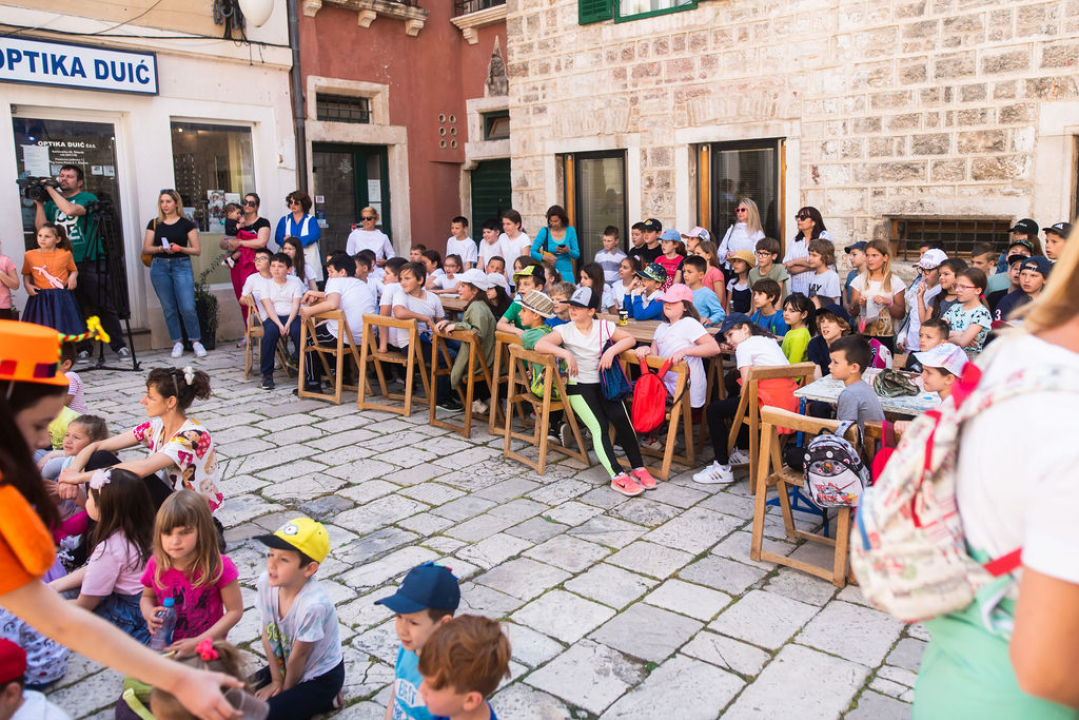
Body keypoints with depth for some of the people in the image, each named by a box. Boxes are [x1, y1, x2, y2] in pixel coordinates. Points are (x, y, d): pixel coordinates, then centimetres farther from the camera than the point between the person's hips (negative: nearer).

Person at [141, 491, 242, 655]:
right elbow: (147, 597, 15)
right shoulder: (156, 564, -5)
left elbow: (235, 611, -10)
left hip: (207, 649, -4)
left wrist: (198, 642, -16)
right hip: (165, 648, 4)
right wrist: (149, 614, -8)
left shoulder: (219, 567, -16)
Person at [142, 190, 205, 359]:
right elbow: (146, 248, 6)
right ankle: (177, 342, 14)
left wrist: (180, 248, -15)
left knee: (187, 308, -11)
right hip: (159, 267, 3)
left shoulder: (186, 224, 4)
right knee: (168, 308, 4)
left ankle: (196, 341, 3)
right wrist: (162, 248, -12)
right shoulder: (154, 223, 10)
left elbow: (197, 250, 1)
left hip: (182, 265, -2)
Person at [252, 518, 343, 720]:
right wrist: (276, 681, 1)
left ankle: (325, 700, 5)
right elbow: (267, 636, -5)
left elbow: (297, 657, -20)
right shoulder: (266, 582, -19)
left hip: (322, 675, -6)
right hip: (284, 665, 7)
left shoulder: (314, 604, -37)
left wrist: (285, 689, -4)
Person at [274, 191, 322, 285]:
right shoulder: (284, 219, 13)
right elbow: (278, 238, 1)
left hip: (309, 259, -1)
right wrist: (303, 241, -14)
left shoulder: (311, 219, 8)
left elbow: (315, 235, -10)